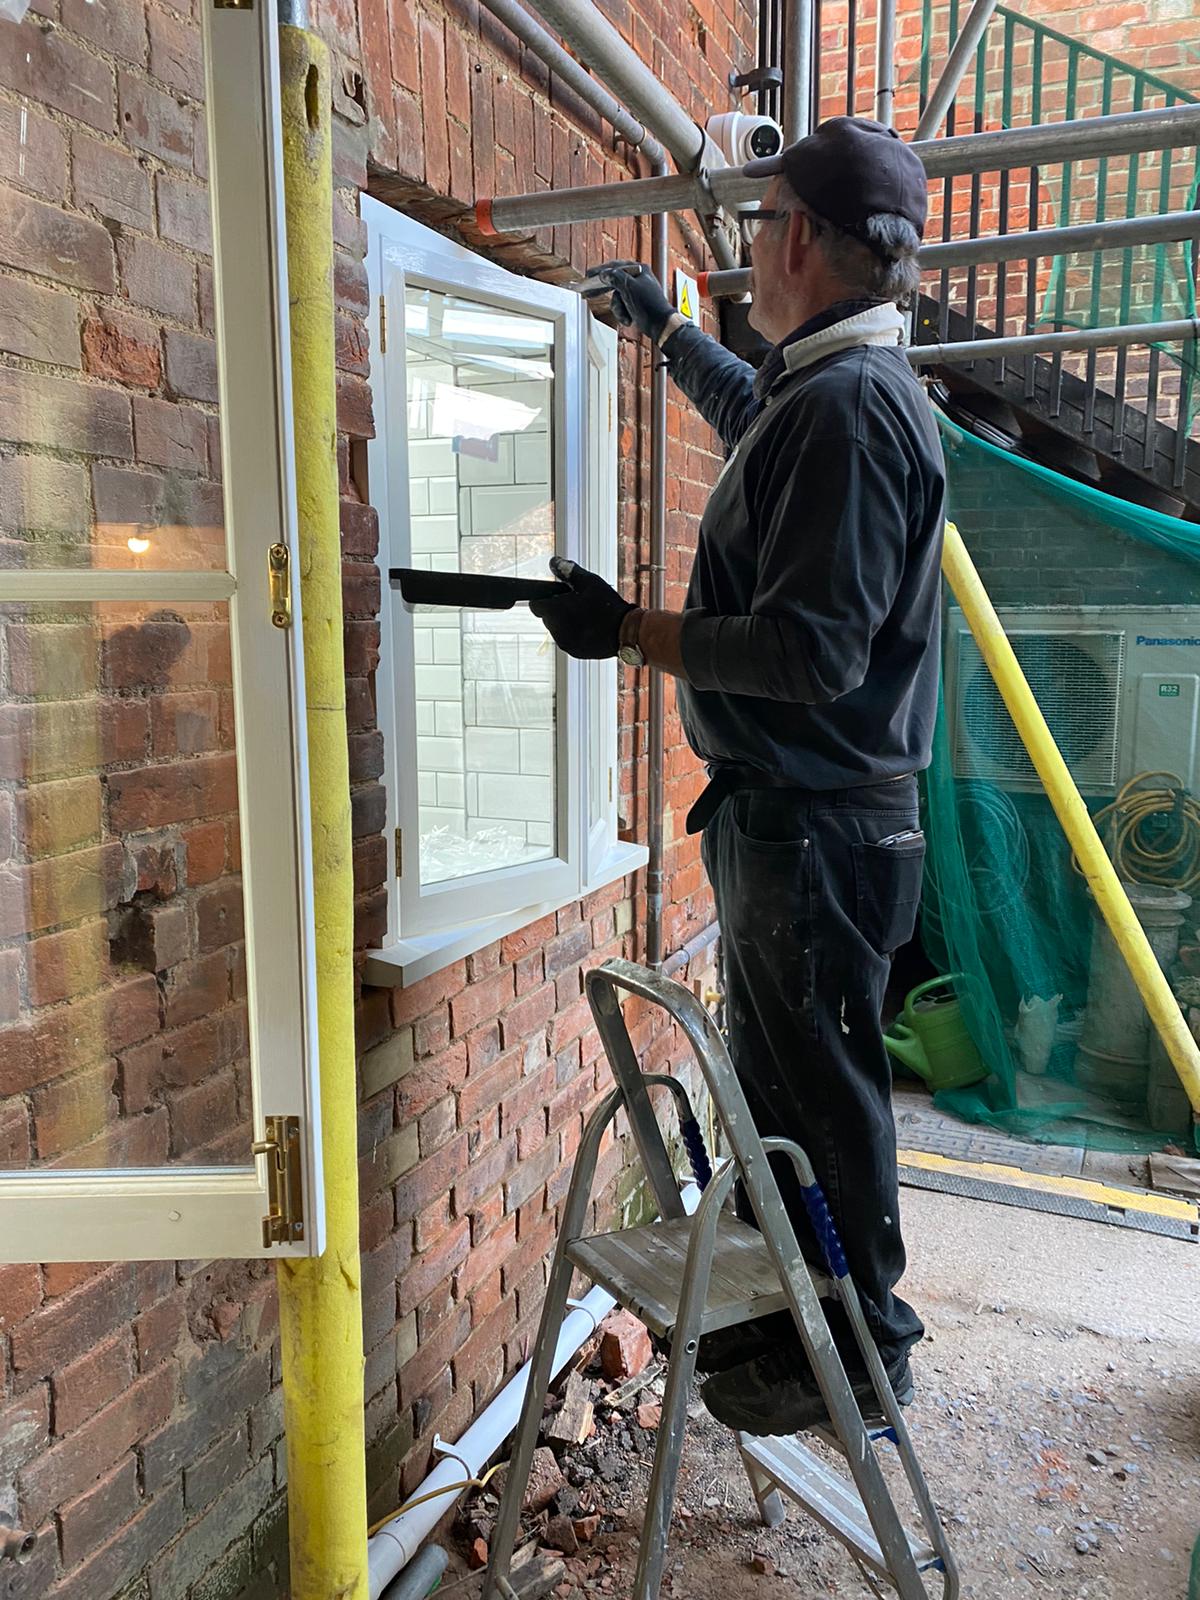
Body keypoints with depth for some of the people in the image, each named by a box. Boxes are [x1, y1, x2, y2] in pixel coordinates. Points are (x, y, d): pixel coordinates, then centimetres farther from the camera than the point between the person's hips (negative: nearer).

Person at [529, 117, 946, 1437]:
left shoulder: (848, 406, -19)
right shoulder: (825, 388, 14)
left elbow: (813, 654, -26)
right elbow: (753, 417, 40)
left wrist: (628, 630, -19)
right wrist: (666, 330, 47)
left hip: (818, 822, -11)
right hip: (783, 811, 11)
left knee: (821, 1094, 4)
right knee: (781, 1079, 21)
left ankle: (862, 1349, 26)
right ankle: (785, 1314, 40)